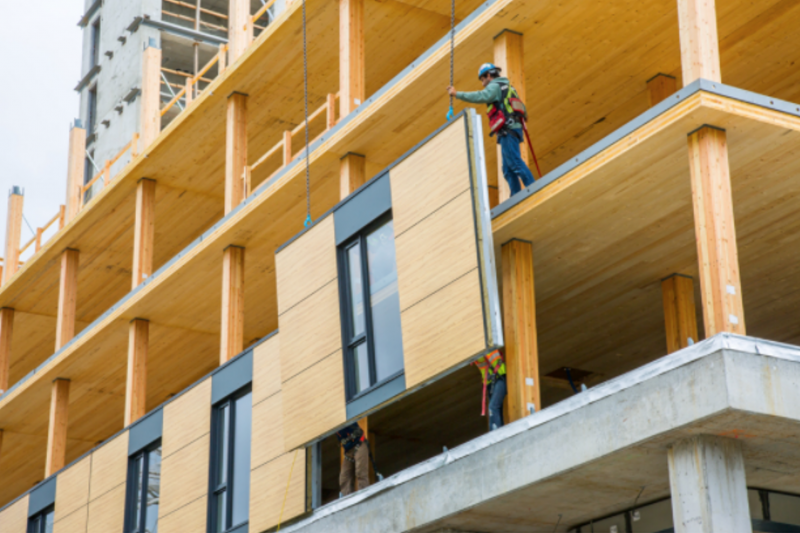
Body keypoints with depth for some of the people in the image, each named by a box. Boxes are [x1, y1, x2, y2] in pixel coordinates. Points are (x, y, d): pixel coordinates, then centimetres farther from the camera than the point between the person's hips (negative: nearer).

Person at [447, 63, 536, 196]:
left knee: (515, 162, -16)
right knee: (508, 169, 6)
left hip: (507, 130, -10)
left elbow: (481, 97, -20)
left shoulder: (495, 86, -2)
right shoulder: (506, 87, 28)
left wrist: (457, 94, -17)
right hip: (513, 129, 10)